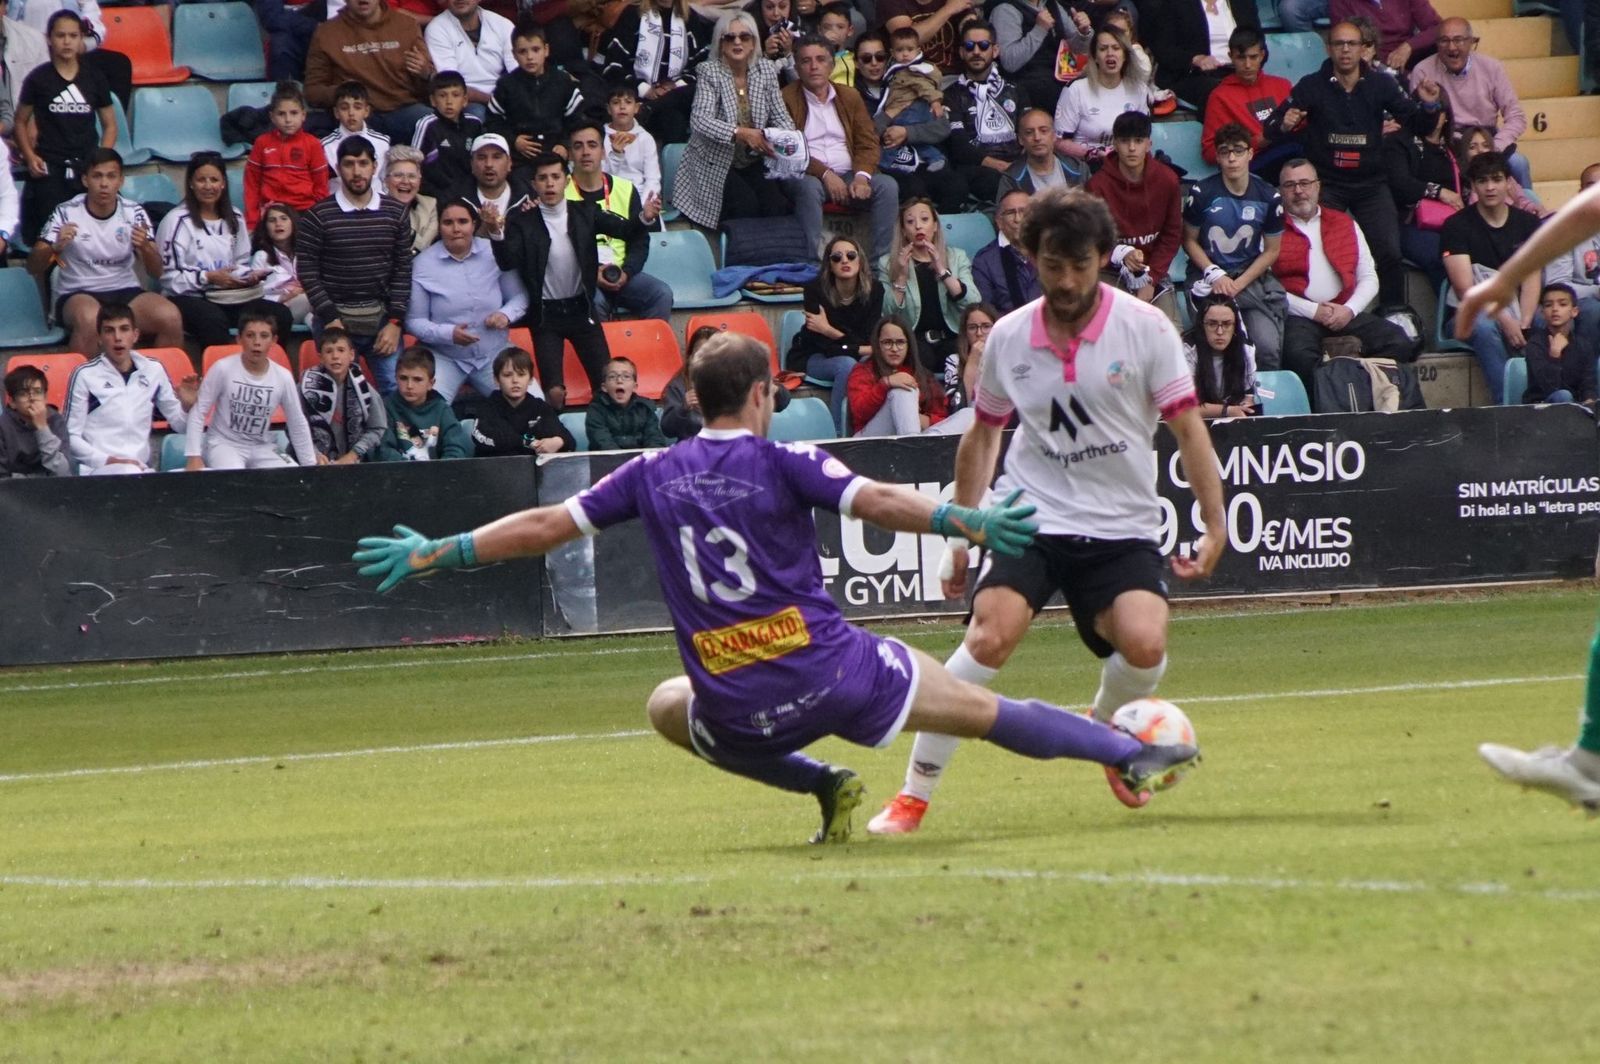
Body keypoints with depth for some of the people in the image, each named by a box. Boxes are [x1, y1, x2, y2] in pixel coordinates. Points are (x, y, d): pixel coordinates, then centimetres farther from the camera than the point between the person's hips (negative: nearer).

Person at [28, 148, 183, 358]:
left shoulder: (134, 213, 1)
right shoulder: (67, 213, -6)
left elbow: (156, 272, -2)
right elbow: (33, 268, -9)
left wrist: (145, 248, -25)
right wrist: (55, 247, -31)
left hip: (126, 292, 3)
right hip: (78, 294, -3)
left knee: (171, 317, -25)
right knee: (89, 319, -38)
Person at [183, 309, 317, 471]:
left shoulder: (283, 377, -4)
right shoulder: (223, 369, -13)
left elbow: (298, 424, 6)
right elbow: (198, 412, -9)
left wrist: (311, 467, 6)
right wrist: (194, 457, -16)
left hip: (262, 448, 4)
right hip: (224, 444, -4)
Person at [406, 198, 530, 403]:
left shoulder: (494, 254, -2)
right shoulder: (423, 264, -7)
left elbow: (519, 296, 9)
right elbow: (414, 321, -5)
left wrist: (506, 315, -13)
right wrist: (448, 334, -22)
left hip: (494, 354, 3)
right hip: (445, 359, -2)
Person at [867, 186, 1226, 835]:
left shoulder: (1145, 329, -5)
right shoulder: (1008, 338, 2)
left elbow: (1188, 429, 0)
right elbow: (983, 435, 16)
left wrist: (1215, 527, -7)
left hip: (1122, 530, 0)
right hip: (1031, 517, 0)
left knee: (1144, 646, -25)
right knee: (991, 635, -25)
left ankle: (1105, 732, 12)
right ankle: (914, 794, -16)